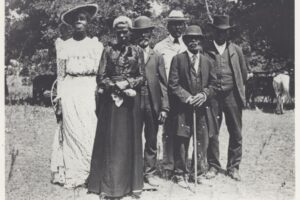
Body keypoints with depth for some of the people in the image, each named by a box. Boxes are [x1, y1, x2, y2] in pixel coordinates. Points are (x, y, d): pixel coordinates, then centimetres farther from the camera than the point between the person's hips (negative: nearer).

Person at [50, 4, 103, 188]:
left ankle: (90, 173, 2)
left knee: (89, 131, -6)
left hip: (89, 91, -1)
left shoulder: (97, 45, 8)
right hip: (70, 92, 1)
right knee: (71, 132, -1)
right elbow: (61, 75, 11)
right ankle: (72, 174, 5)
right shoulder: (65, 46, 11)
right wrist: (59, 100, 4)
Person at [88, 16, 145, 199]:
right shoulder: (108, 51, 7)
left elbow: (142, 77, 4)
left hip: (131, 99, 0)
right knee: (110, 140, -1)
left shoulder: (138, 51, 7)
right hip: (111, 99, 0)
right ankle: (109, 185, 5)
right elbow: (101, 77, 2)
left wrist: (127, 84, -12)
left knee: (130, 140, 3)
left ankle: (131, 184, 11)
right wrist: (116, 87, -12)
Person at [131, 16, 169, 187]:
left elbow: (163, 84, 6)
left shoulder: (157, 57, 11)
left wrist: (164, 107, -1)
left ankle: (150, 172, 19)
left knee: (152, 141, 8)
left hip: (152, 104, 2)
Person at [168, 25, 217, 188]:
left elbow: (213, 83, 12)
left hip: (202, 107, 3)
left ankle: (200, 173, 19)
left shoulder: (207, 61, 12)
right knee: (181, 142, 2)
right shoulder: (178, 59, 1)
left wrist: (204, 94, -7)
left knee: (202, 141, 6)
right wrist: (187, 98, -13)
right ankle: (181, 174, 15)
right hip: (182, 108, -3)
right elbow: (173, 84, -4)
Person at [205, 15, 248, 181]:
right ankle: (213, 166, 14)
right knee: (212, 133, 1)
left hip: (232, 95, 2)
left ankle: (233, 167, 15)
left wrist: (240, 90, 13)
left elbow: (243, 73, 15)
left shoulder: (236, 50, 8)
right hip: (212, 96, -1)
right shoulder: (206, 50, 2)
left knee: (236, 133, 4)